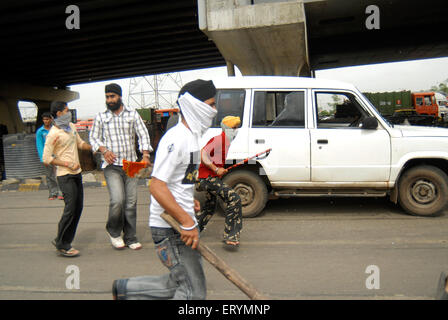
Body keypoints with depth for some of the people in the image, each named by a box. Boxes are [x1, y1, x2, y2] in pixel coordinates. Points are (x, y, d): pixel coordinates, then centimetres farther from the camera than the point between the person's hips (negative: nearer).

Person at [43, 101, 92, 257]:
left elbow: (80, 143, 26)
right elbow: (46, 159, -14)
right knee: (70, 208, -11)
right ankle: (62, 244, 3)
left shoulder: (71, 127, 11)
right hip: (65, 176, -8)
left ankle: (63, 241, 21)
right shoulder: (53, 134, -14)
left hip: (76, 174, 8)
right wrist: (68, 164, -17)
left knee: (78, 208, 10)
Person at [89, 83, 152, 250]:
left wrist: (145, 154, -10)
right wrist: (104, 150, -10)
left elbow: (143, 134, 6)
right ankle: (114, 231, 10)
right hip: (112, 166, -2)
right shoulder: (101, 117, 7)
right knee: (117, 200, -16)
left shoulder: (133, 114, 8)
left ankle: (130, 238, 16)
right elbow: (93, 137, 11)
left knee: (131, 202, 3)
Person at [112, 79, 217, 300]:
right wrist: (187, 222, -26)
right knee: (193, 291, -2)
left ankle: (124, 289, 31)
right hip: (171, 227, -10)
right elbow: (157, 187, -25)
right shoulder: (176, 139, -19)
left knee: (179, 283, 18)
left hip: (183, 223, 10)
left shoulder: (191, 137, 12)